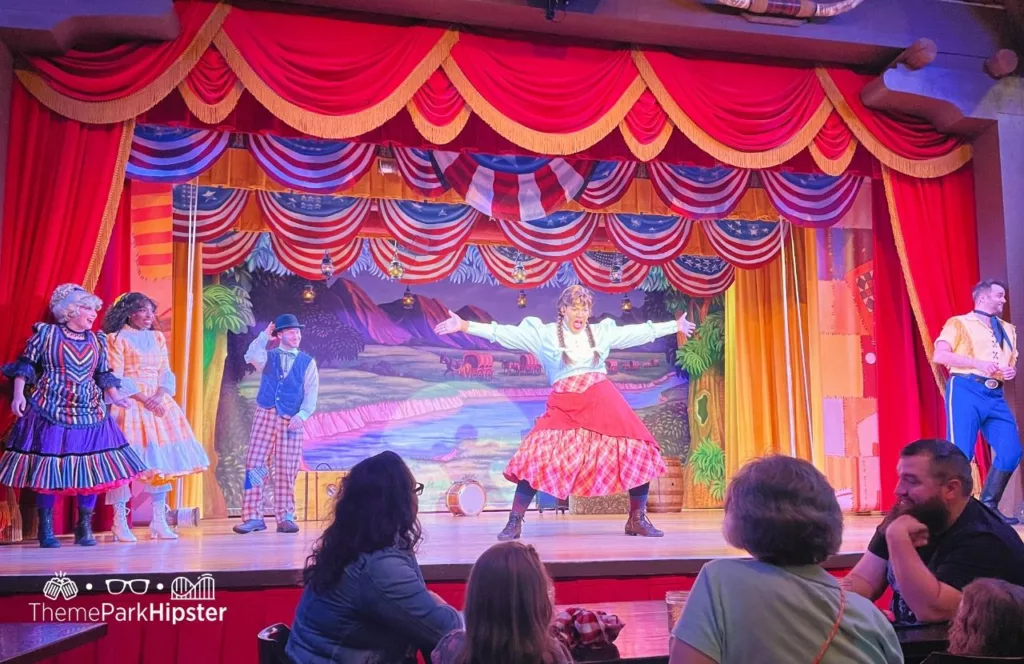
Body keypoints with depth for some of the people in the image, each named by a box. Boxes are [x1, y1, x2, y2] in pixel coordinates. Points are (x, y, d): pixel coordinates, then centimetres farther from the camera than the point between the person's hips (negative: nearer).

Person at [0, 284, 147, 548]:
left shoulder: (97, 340, 12)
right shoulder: (46, 333, 0)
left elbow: (104, 375, 16)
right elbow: (25, 365, 2)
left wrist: (114, 396, 2)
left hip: (89, 414, 4)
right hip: (50, 412, -4)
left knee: (91, 469, 0)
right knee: (47, 468, -2)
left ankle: (85, 528, 11)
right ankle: (46, 530, 11)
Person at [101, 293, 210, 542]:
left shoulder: (158, 338, 14)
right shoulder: (117, 339, -1)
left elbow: (166, 374, 9)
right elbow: (116, 378, -8)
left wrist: (158, 396, -9)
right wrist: (143, 398, -17)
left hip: (158, 403, 6)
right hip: (129, 404, -6)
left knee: (162, 460, 2)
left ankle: (159, 521, 8)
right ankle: (120, 522, 1)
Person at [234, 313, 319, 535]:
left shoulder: (308, 363, 8)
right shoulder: (268, 357, 11)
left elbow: (311, 394, 0)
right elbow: (251, 357, -13)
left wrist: (301, 415, -14)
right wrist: (264, 336, -15)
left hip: (290, 421, -1)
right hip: (264, 416, 1)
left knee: (286, 469, 0)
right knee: (254, 465, -4)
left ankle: (285, 518, 9)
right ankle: (253, 517, 1)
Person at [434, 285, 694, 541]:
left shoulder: (603, 332, 14)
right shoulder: (544, 334, 6)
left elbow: (640, 332, 22)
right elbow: (505, 333, 0)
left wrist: (675, 326, 25)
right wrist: (465, 326, -7)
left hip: (604, 403, 3)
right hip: (564, 408, -2)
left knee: (638, 454, -3)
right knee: (538, 459, -16)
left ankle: (638, 519, 14)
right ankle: (514, 522, -2)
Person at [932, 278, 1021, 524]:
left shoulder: (1008, 329, 23)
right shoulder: (959, 323, 4)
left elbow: (1011, 364, 29)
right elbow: (939, 355, -8)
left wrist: (1011, 371, 4)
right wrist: (978, 363, -16)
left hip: (995, 395, 6)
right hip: (965, 390, -6)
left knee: (1011, 451, -3)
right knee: (960, 452, -12)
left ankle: (988, 507, 11)